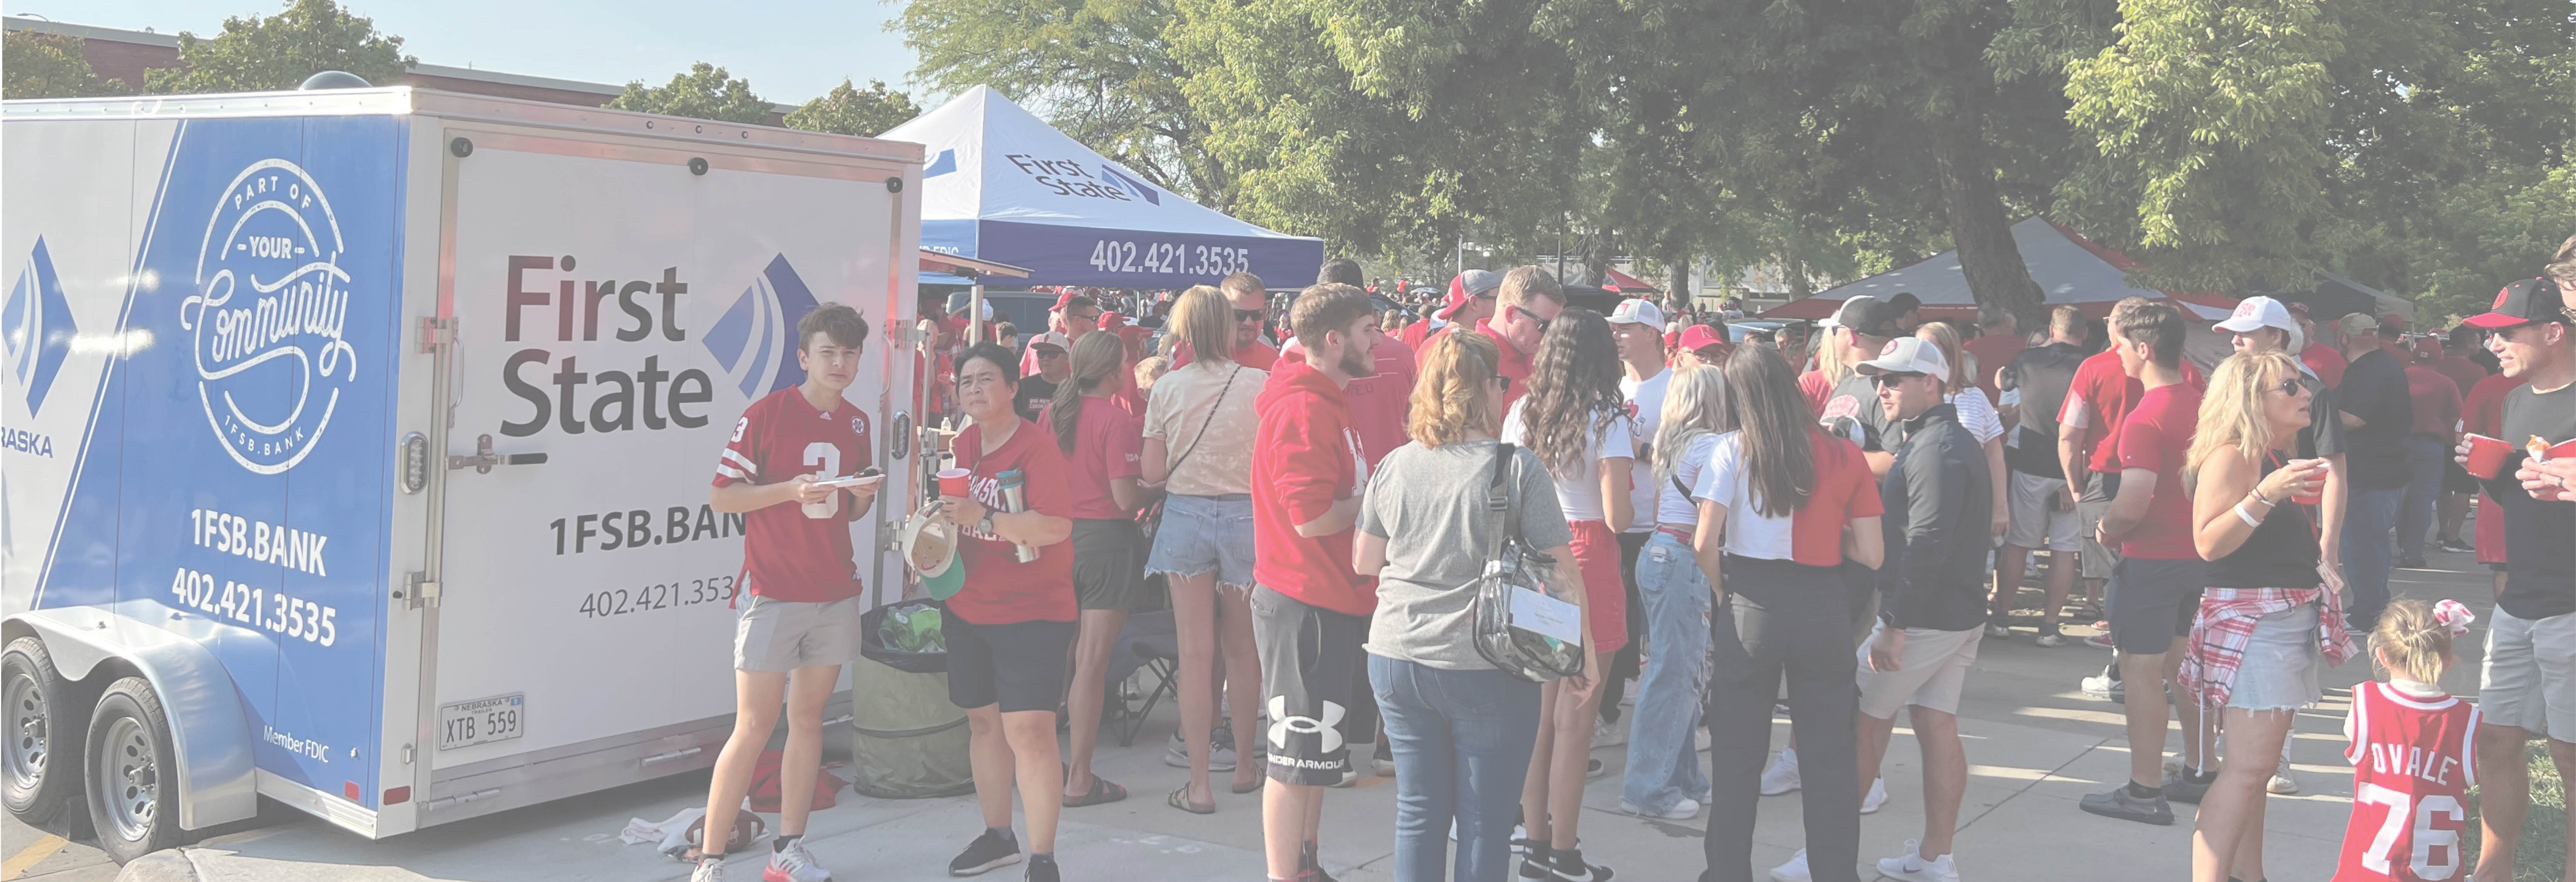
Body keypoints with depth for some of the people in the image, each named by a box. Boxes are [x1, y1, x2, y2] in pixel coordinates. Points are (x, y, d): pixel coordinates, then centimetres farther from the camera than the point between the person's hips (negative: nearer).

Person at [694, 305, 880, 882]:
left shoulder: (857, 423, 10)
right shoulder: (765, 415, -8)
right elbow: (720, 498, -7)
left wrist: (863, 495, -2)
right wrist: (791, 489, -19)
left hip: (835, 594, 6)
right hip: (773, 594, -5)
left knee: (808, 719, 10)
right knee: (754, 729, -5)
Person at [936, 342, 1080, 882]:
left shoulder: (1036, 447, -15)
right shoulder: (963, 445, 7)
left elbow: (1057, 526, -25)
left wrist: (984, 518, -31)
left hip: (1032, 612, -7)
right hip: (968, 609, 7)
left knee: (1029, 730, -12)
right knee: (983, 721, 15)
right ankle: (998, 836, 31)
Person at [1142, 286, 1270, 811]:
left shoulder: (1168, 388, -4)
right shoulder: (1261, 385, -7)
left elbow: (1152, 472, -2)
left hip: (1186, 515, 0)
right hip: (1247, 516, 0)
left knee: (1196, 654, 4)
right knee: (1242, 649, 16)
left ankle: (1199, 784, 5)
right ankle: (1244, 765, 29)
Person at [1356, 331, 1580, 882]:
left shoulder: (1395, 466, 2)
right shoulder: (1519, 469, -11)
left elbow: (1363, 562, 11)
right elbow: (1562, 574, -9)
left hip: (1397, 658, 4)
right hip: (1486, 669, -4)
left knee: (1418, 814, 14)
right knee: (1486, 822, 9)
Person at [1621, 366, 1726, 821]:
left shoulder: (1669, 443, 13)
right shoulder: (1709, 446, -12)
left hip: (1657, 550, 9)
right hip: (1684, 561, -9)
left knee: (1674, 669, 14)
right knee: (1674, 674, -3)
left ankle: (1684, 779, 21)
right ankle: (1649, 788, 1)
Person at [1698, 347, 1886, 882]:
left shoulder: (1733, 450, -4)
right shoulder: (1844, 455, 2)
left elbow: (1704, 545, -11)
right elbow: (1871, 556, 0)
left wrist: (1723, 592, 5)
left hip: (1750, 606, -1)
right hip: (1824, 609, 1)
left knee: (1736, 757, 11)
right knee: (1831, 757, 12)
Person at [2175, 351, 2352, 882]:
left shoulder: (2280, 457, 14)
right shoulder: (2232, 456, -13)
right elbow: (2208, 544, -23)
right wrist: (2266, 494, -30)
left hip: (2293, 617, 9)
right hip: (2250, 618, -9)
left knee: (2257, 765, 12)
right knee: (2248, 767, -15)